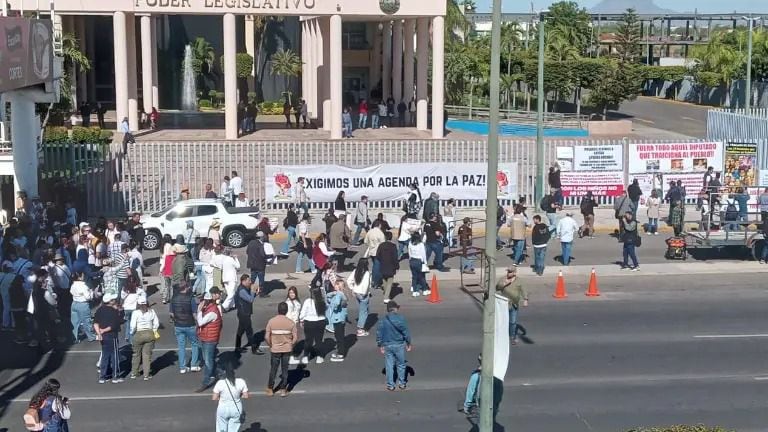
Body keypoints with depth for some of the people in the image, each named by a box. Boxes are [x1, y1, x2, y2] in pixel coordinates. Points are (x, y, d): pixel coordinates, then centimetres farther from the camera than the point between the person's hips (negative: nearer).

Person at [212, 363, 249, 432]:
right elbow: (246, 396, -7)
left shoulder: (220, 383, -16)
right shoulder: (241, 382, -13)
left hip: (223, 409, -1)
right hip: (236, 409, 1)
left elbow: (214, 398, -11)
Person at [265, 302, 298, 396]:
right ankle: (283, 390, 15)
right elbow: (295, 337, -8)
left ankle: (270, 389, 21)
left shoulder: (271, 321, -12)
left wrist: (270, 345, 5)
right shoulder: (291, 322, -10)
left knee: (273, 369, 13)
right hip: (287, 349, 0)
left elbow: (267, 336, -12)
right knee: (285, 369, 10)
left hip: (275, 349, 0)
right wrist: (291, 344, 9)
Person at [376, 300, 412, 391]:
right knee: (401, 364, 15)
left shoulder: (383, 321, -6)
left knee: (389, 366, 10)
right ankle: (402, 383, 24)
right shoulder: (401, 319, -12)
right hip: (399, 345, -1)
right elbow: (406, 332, -8)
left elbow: (379, 334, -2)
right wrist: (408, 344, 4)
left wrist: (380, 346, 8)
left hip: (387, 346, 1)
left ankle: (390, 385, 16)